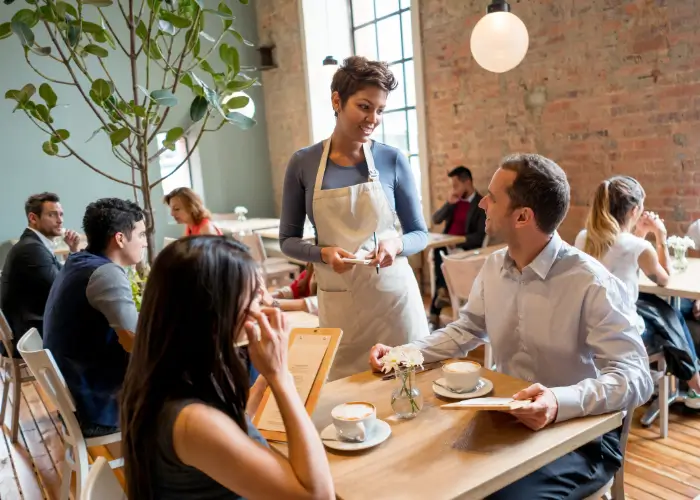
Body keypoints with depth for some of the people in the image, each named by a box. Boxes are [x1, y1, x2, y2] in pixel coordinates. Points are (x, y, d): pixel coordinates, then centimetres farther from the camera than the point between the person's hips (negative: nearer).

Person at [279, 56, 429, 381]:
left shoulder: (393, 160, -3)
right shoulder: (303, 163, -2)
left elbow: (420, 234, 4)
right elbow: (288, 240, 3)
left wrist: (397, 244, -17)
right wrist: (323, 253, -15)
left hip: (393, 294, 0)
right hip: (338, 301, 0)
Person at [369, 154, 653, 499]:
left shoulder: (592, 284, -22)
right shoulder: (494, 266, 0)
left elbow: (634, 376, -25)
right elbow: (465, 330, 12)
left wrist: (561, 403, -44)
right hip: (508, 420, 6)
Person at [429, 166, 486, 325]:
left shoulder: (482, 204, -6)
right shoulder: (454, 200, 13)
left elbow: (479, 236, -13)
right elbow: (435, 220, 7)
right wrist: (449, 203, -6)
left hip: (465, 249, -5)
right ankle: (443, 292, -19)